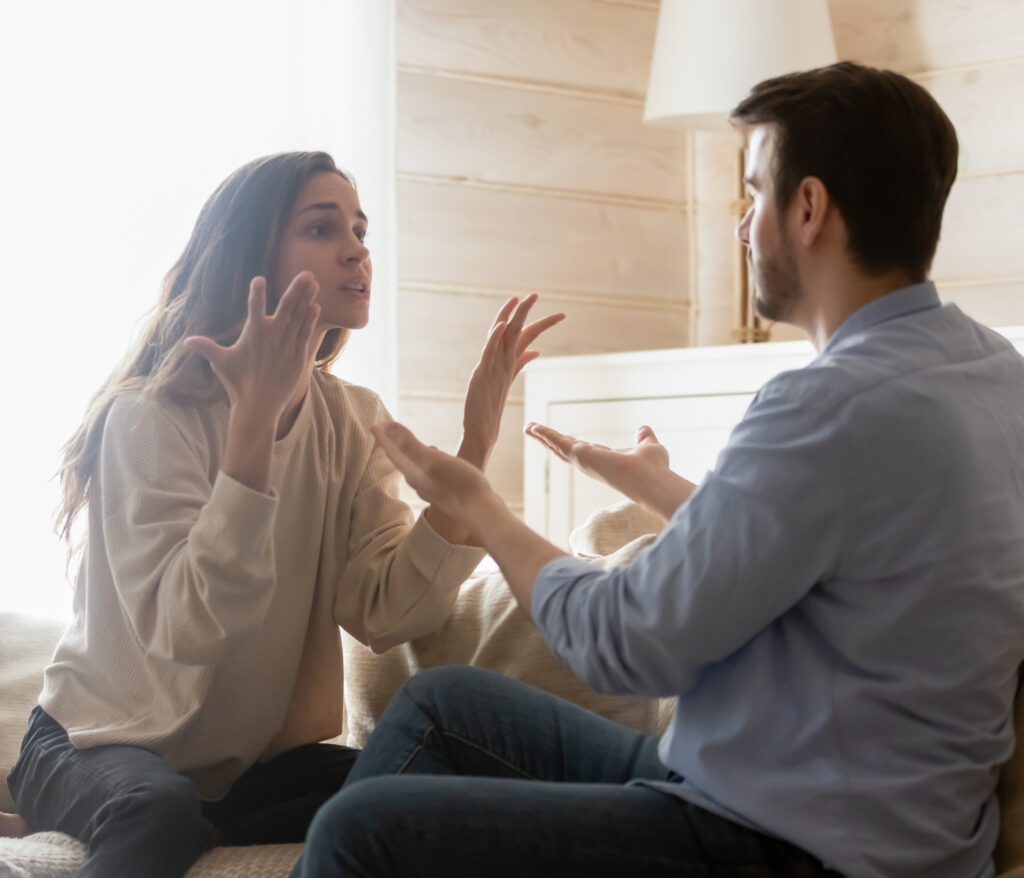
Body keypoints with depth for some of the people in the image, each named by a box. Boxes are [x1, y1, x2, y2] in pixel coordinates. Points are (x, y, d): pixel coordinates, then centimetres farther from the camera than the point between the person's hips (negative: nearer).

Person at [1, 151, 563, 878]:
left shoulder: (353, 422, 1)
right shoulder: (153, 415, -16)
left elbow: (389, 614, -13)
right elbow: (183, 633, -30)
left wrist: (477, 441, -19)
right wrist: (256, 416, -34)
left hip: (259, 757, 8)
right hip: (105, 742, -8)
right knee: (160, 815, -41)